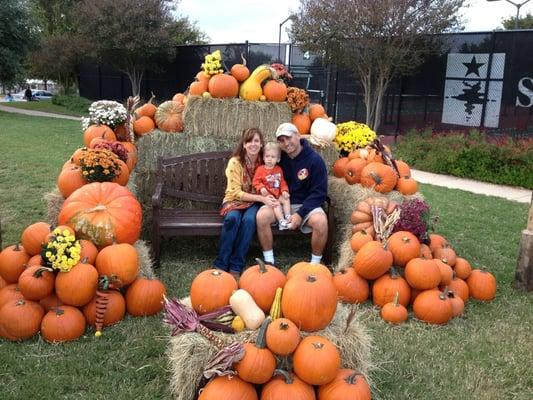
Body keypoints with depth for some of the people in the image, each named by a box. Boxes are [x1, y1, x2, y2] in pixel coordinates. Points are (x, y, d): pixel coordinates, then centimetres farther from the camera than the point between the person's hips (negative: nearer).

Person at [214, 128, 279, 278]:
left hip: (255, 202, 2)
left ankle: (236, 266, -26)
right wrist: (262, 198, -24)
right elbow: (236, 192, -14)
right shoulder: (235, 162, -12)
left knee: (249, 219, -33)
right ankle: (221, 264, -24)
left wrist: (271, 197, -13)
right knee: (232, 218, -36)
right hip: (235, 200, -1)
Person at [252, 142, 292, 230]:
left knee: (286, 199, -13)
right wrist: (261, 188, -23)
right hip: (268, 195, -5)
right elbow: (256, 181, -6)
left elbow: (282, 182, 13)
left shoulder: (279, 169, 9)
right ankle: (281, 221, -27)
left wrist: (284, 191, -3)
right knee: (276, 204, -25)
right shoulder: (260, 169, -4)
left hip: (278, 194, 5)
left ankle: (288, 217, -10)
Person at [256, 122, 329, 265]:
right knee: (262, 216, -27)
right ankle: (269, 262, -12)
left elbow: (319, 193, -10)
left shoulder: (314, 159, -9)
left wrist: (300, 214, -18)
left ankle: (315, 263, -11)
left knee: (320, 221, -33)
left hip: (305, 205, -2)